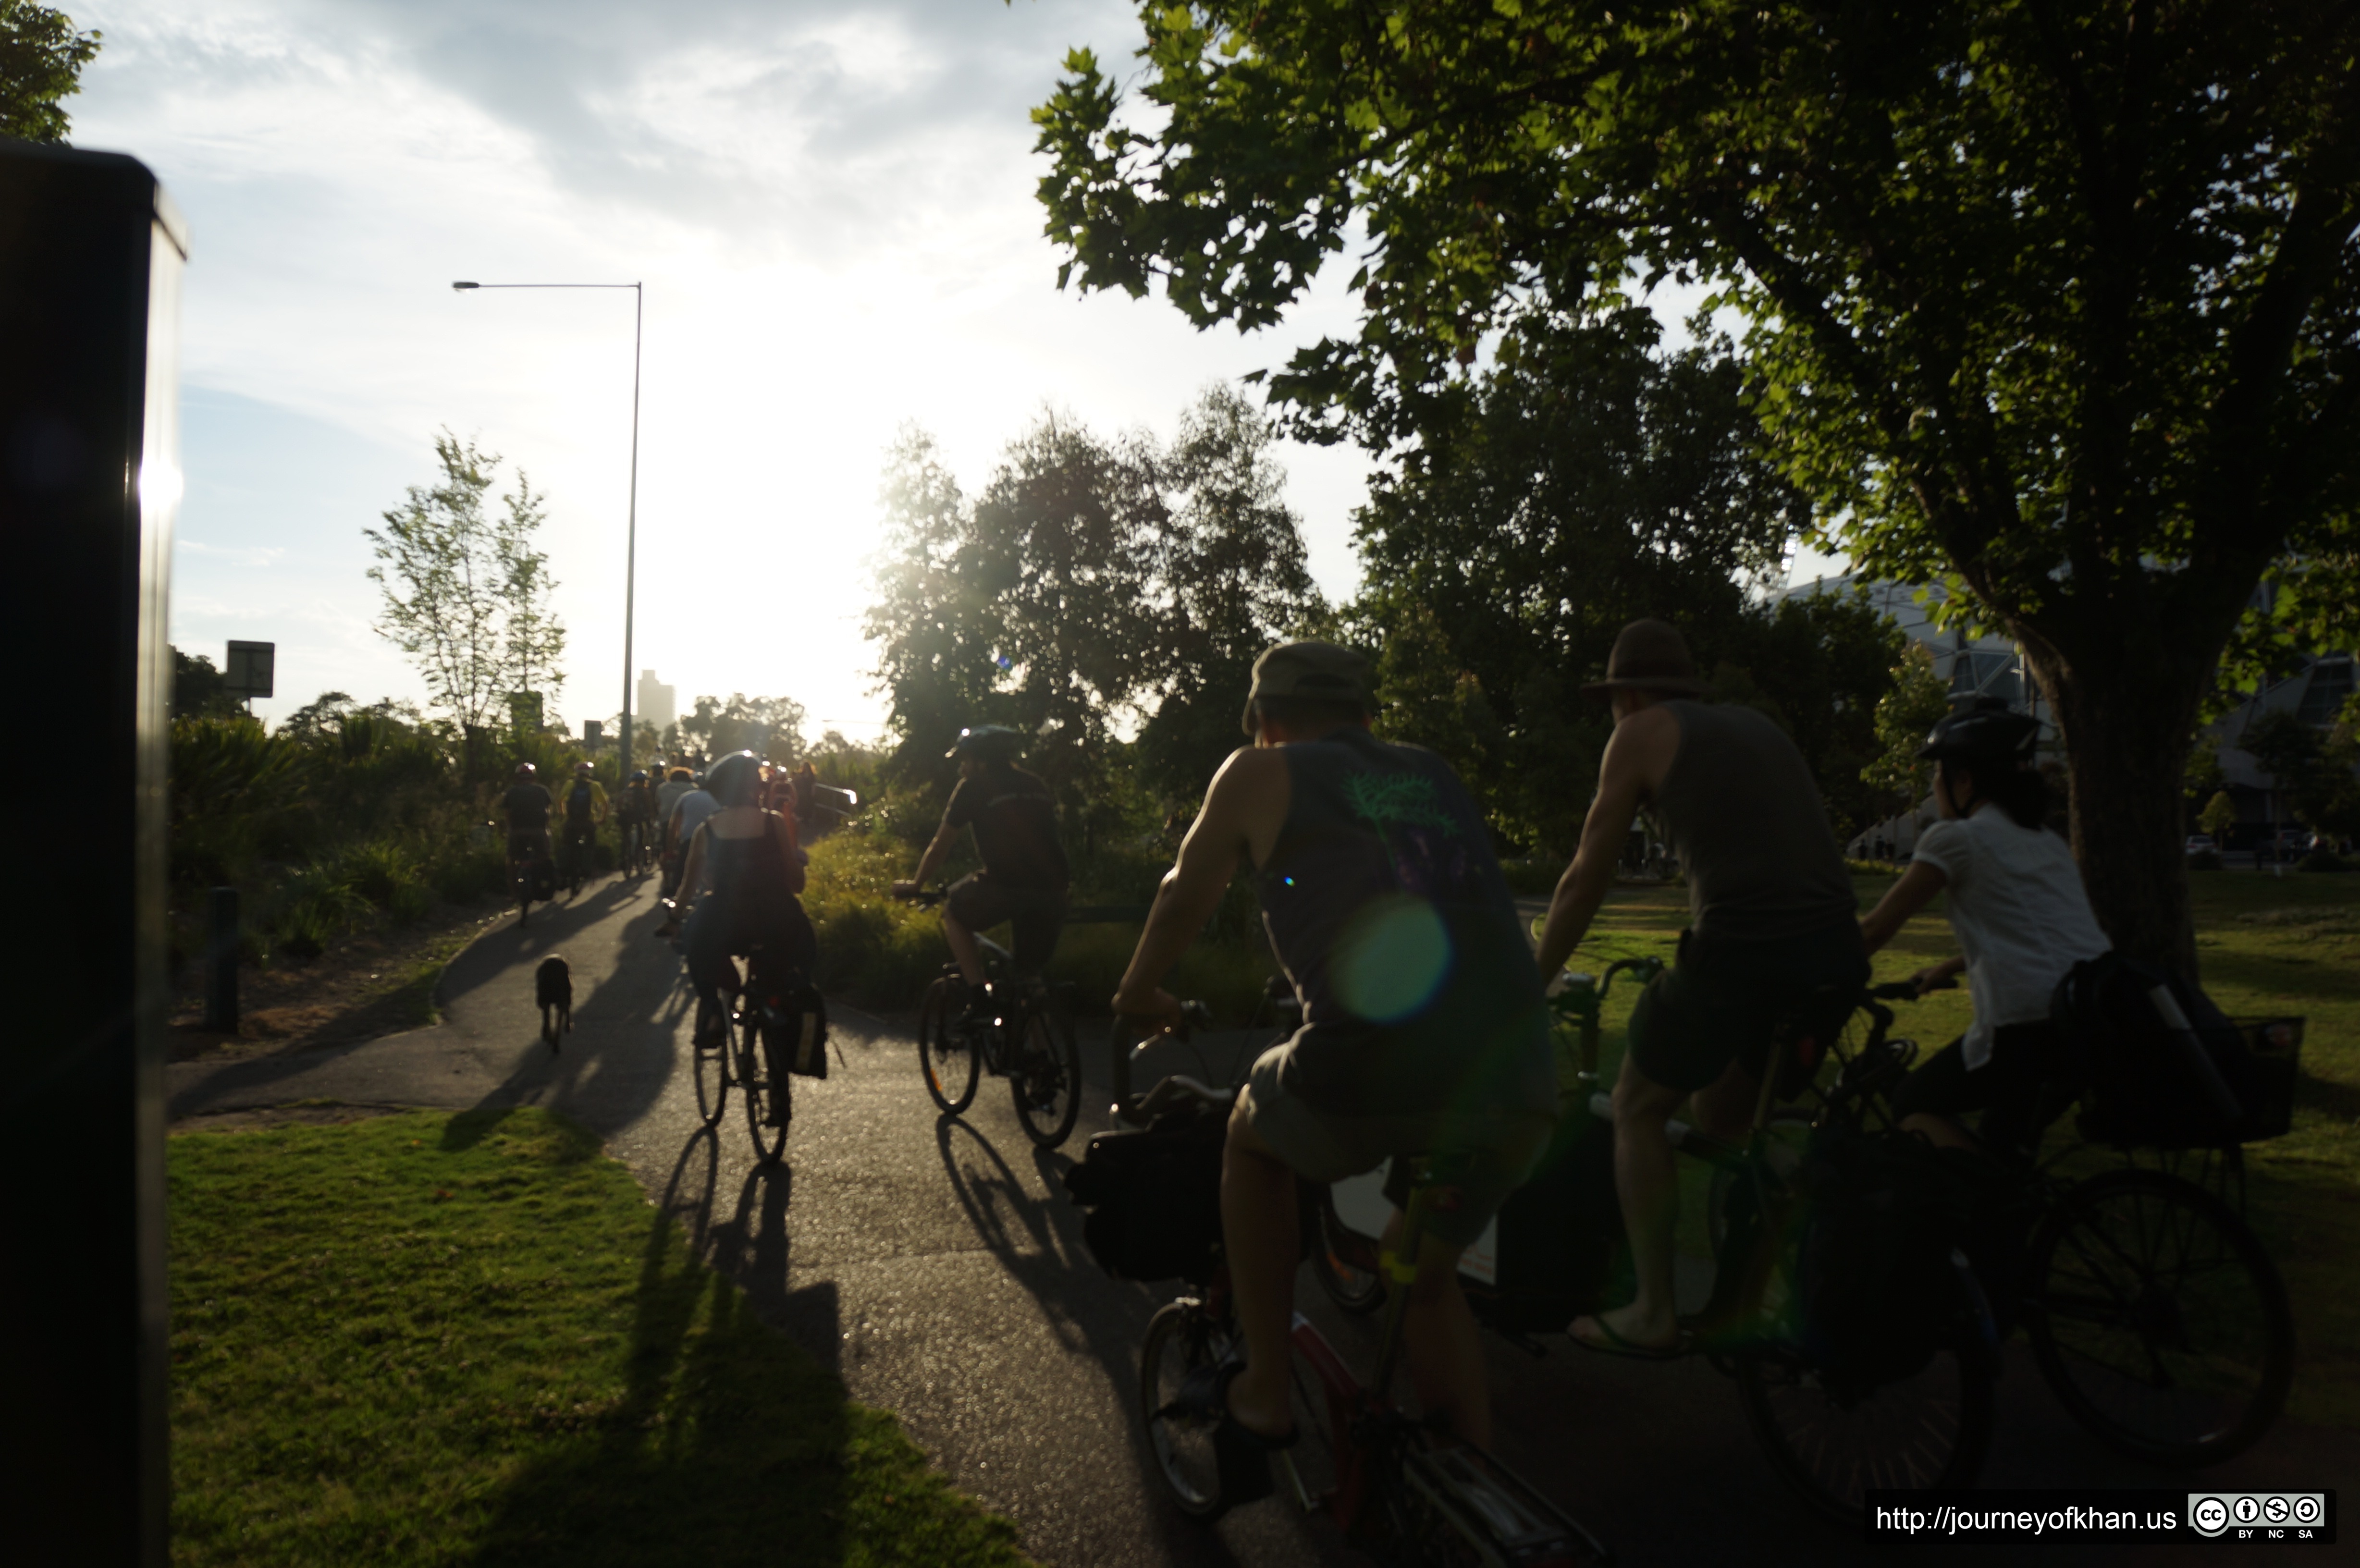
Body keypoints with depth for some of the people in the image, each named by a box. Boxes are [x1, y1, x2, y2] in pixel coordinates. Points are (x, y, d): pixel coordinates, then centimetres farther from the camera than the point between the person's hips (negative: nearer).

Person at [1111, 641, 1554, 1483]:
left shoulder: (1262, 773, 13)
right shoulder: (1435, 774, 25)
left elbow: (1185, 896, 27)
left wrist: (1140, 991, 45)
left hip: (1372, 1079, -4)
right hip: (1520, 1086, 5)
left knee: (1253, 1134, 29)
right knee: (1428, 1277, 30)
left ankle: (1263, 1396, 29)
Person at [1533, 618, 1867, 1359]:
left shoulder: (1642, 733, 9)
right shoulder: (1756, 725, 26)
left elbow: (1584, 882, 8)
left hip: (1740, 949, -6)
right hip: (1839, 957, 6)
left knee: (1639, 1111, 14)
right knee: (1724, 1124, 26)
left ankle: (1654, 1314, 15)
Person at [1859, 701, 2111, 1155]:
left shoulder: (1956, 837, -1)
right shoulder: (2046, 840, 22)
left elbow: (1875, 929, 2)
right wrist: (1948, 969, 46)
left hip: (2030, 1024, -8)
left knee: (1915, 1104, 9)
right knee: (2005, 1147, 23)